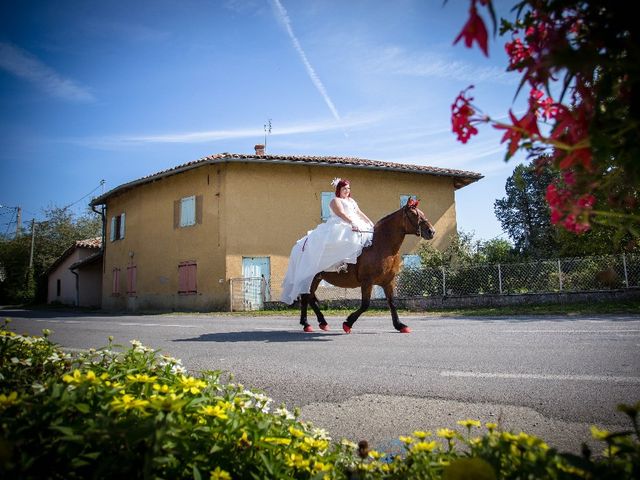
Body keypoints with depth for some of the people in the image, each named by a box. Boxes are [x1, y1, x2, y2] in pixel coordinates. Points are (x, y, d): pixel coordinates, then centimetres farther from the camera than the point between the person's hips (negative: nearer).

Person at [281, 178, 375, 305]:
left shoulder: (352, 201, 27)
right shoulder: (335, 201, 3)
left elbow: (360, 214, 21)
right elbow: (342, 214, -13)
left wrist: (371, 224, 7)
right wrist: (352, 223, -28)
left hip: (356, 227, 7)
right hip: (339, 228, -7)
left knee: (372, 236, -8)